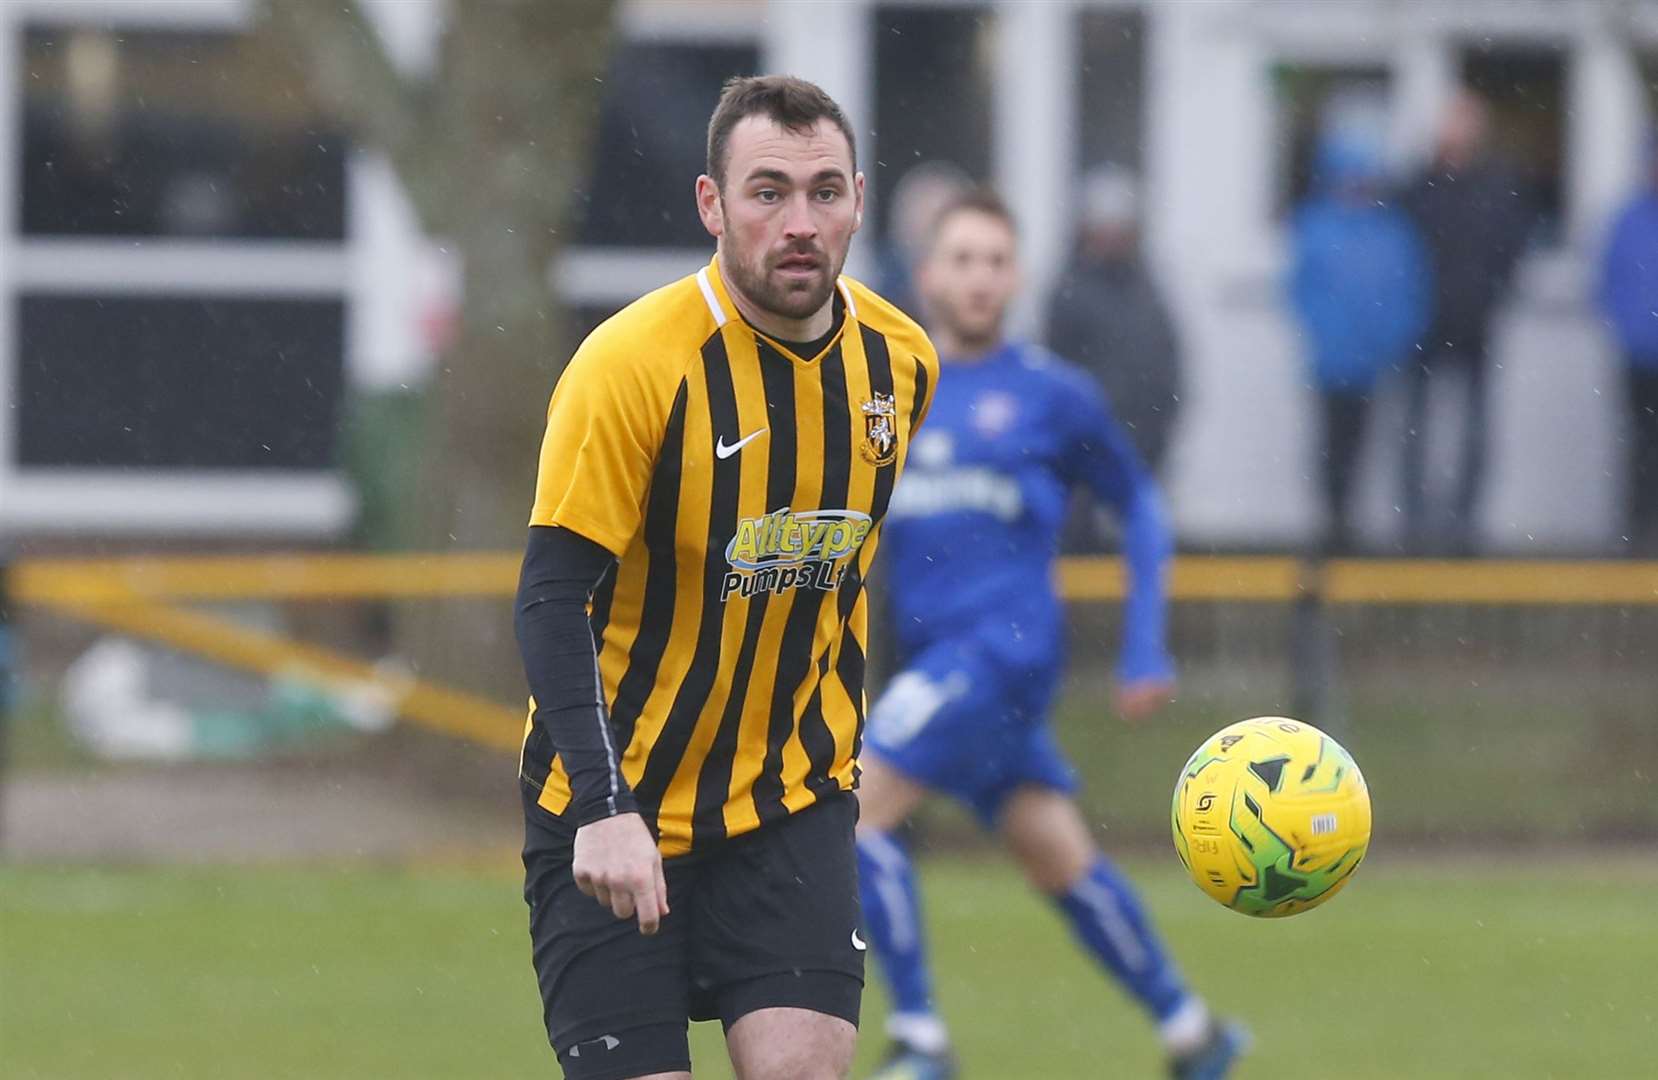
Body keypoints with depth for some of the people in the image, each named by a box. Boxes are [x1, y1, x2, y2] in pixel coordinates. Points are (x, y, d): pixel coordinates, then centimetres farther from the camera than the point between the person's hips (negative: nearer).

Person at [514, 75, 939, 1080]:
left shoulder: (900, 359, 0)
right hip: (613, 817, -4)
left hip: (793, 806, 4)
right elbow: (553, 600, -21)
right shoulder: (630, 365, -18)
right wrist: (605, 808, -31)